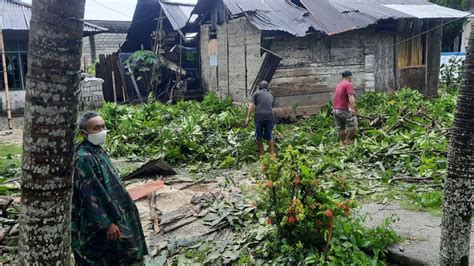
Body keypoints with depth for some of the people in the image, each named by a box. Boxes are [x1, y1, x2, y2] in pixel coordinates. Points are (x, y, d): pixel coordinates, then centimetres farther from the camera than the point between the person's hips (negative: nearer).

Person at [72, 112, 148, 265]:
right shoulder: (84, 158, -23)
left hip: (108, 212, 9)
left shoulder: (98, 151, 6)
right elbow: (91, 196, -24)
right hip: (96, 222, -9)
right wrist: (107, 223, -22)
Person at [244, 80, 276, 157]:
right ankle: (272, 153, 12)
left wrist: (248, 118, -3)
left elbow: (252, 106, 0)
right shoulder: (271, 96, 23)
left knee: (259, 136, 12)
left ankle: (261, 154, 16)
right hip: (270, 116, 2)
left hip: (259, 116, -2)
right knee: (269, 135, 17)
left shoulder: (256, 93, 12)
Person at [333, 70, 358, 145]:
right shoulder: (348, 84, -9)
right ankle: (348, 141, 0)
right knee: (353, 125, 0)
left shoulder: (339, 85, 18)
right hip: (343, 110, -9)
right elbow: (350, 97, -21)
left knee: (340, 128, 13)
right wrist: (353, 108, -27)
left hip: (335, 109, 9)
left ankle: (342, 143, 19)